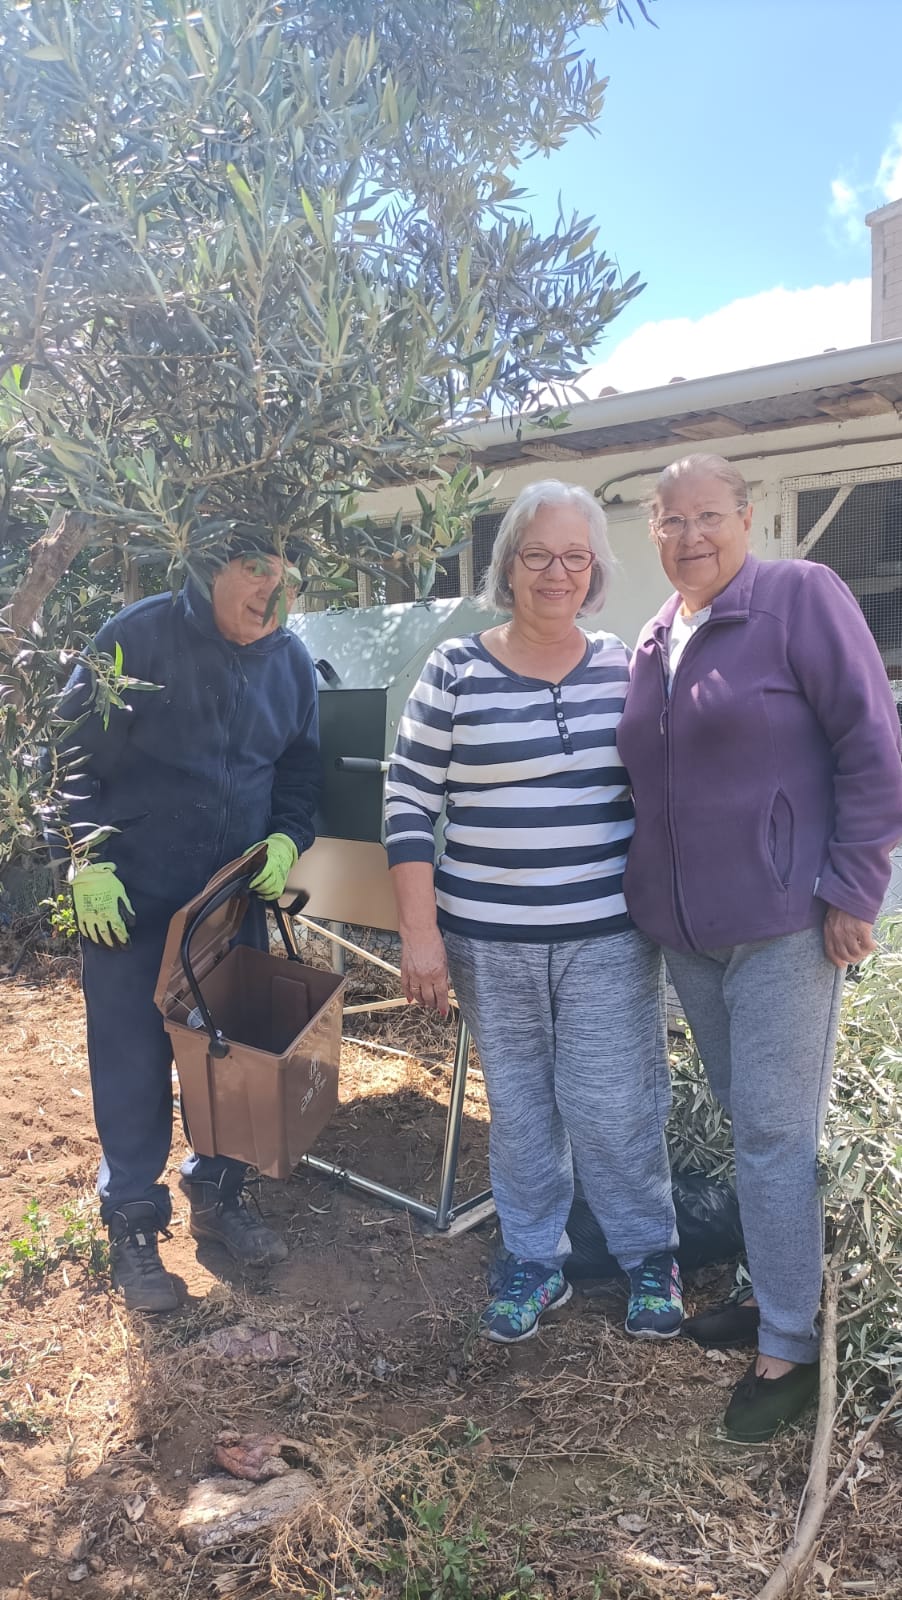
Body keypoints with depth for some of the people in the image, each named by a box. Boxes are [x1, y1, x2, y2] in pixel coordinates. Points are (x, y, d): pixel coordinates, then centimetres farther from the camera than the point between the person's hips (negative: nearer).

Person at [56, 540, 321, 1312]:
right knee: (133, 1065, 5)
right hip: (131, 899, -4)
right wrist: (90, 862, -15)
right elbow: (75, 753, -9)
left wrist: (287, 840, -8)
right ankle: (132, 1227, 23)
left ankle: (218, 1196, 35)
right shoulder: (139, 636, -12)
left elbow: (301, 772, 10)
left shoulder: (293, 662, 1)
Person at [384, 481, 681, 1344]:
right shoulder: (455, 669, -4)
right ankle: (532, 1259, 34)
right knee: (518, 1106, 13)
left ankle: (649, 1254, 31)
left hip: (609, 937, 1)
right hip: (488, 940, 0)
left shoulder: (625, 668, 3)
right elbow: (408, 803, -3)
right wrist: (420, 931, -7)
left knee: (611, 1107, 6)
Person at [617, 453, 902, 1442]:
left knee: (773, 1134, -1)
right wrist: (648, 893, 14)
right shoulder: (653, 640, 11)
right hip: (685, 928, 7)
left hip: (782, 923, -6)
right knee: (743, 1119, 18)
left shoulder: (801, 597, -8)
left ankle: (790, 1349, 16)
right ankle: (774, 1291, 36)